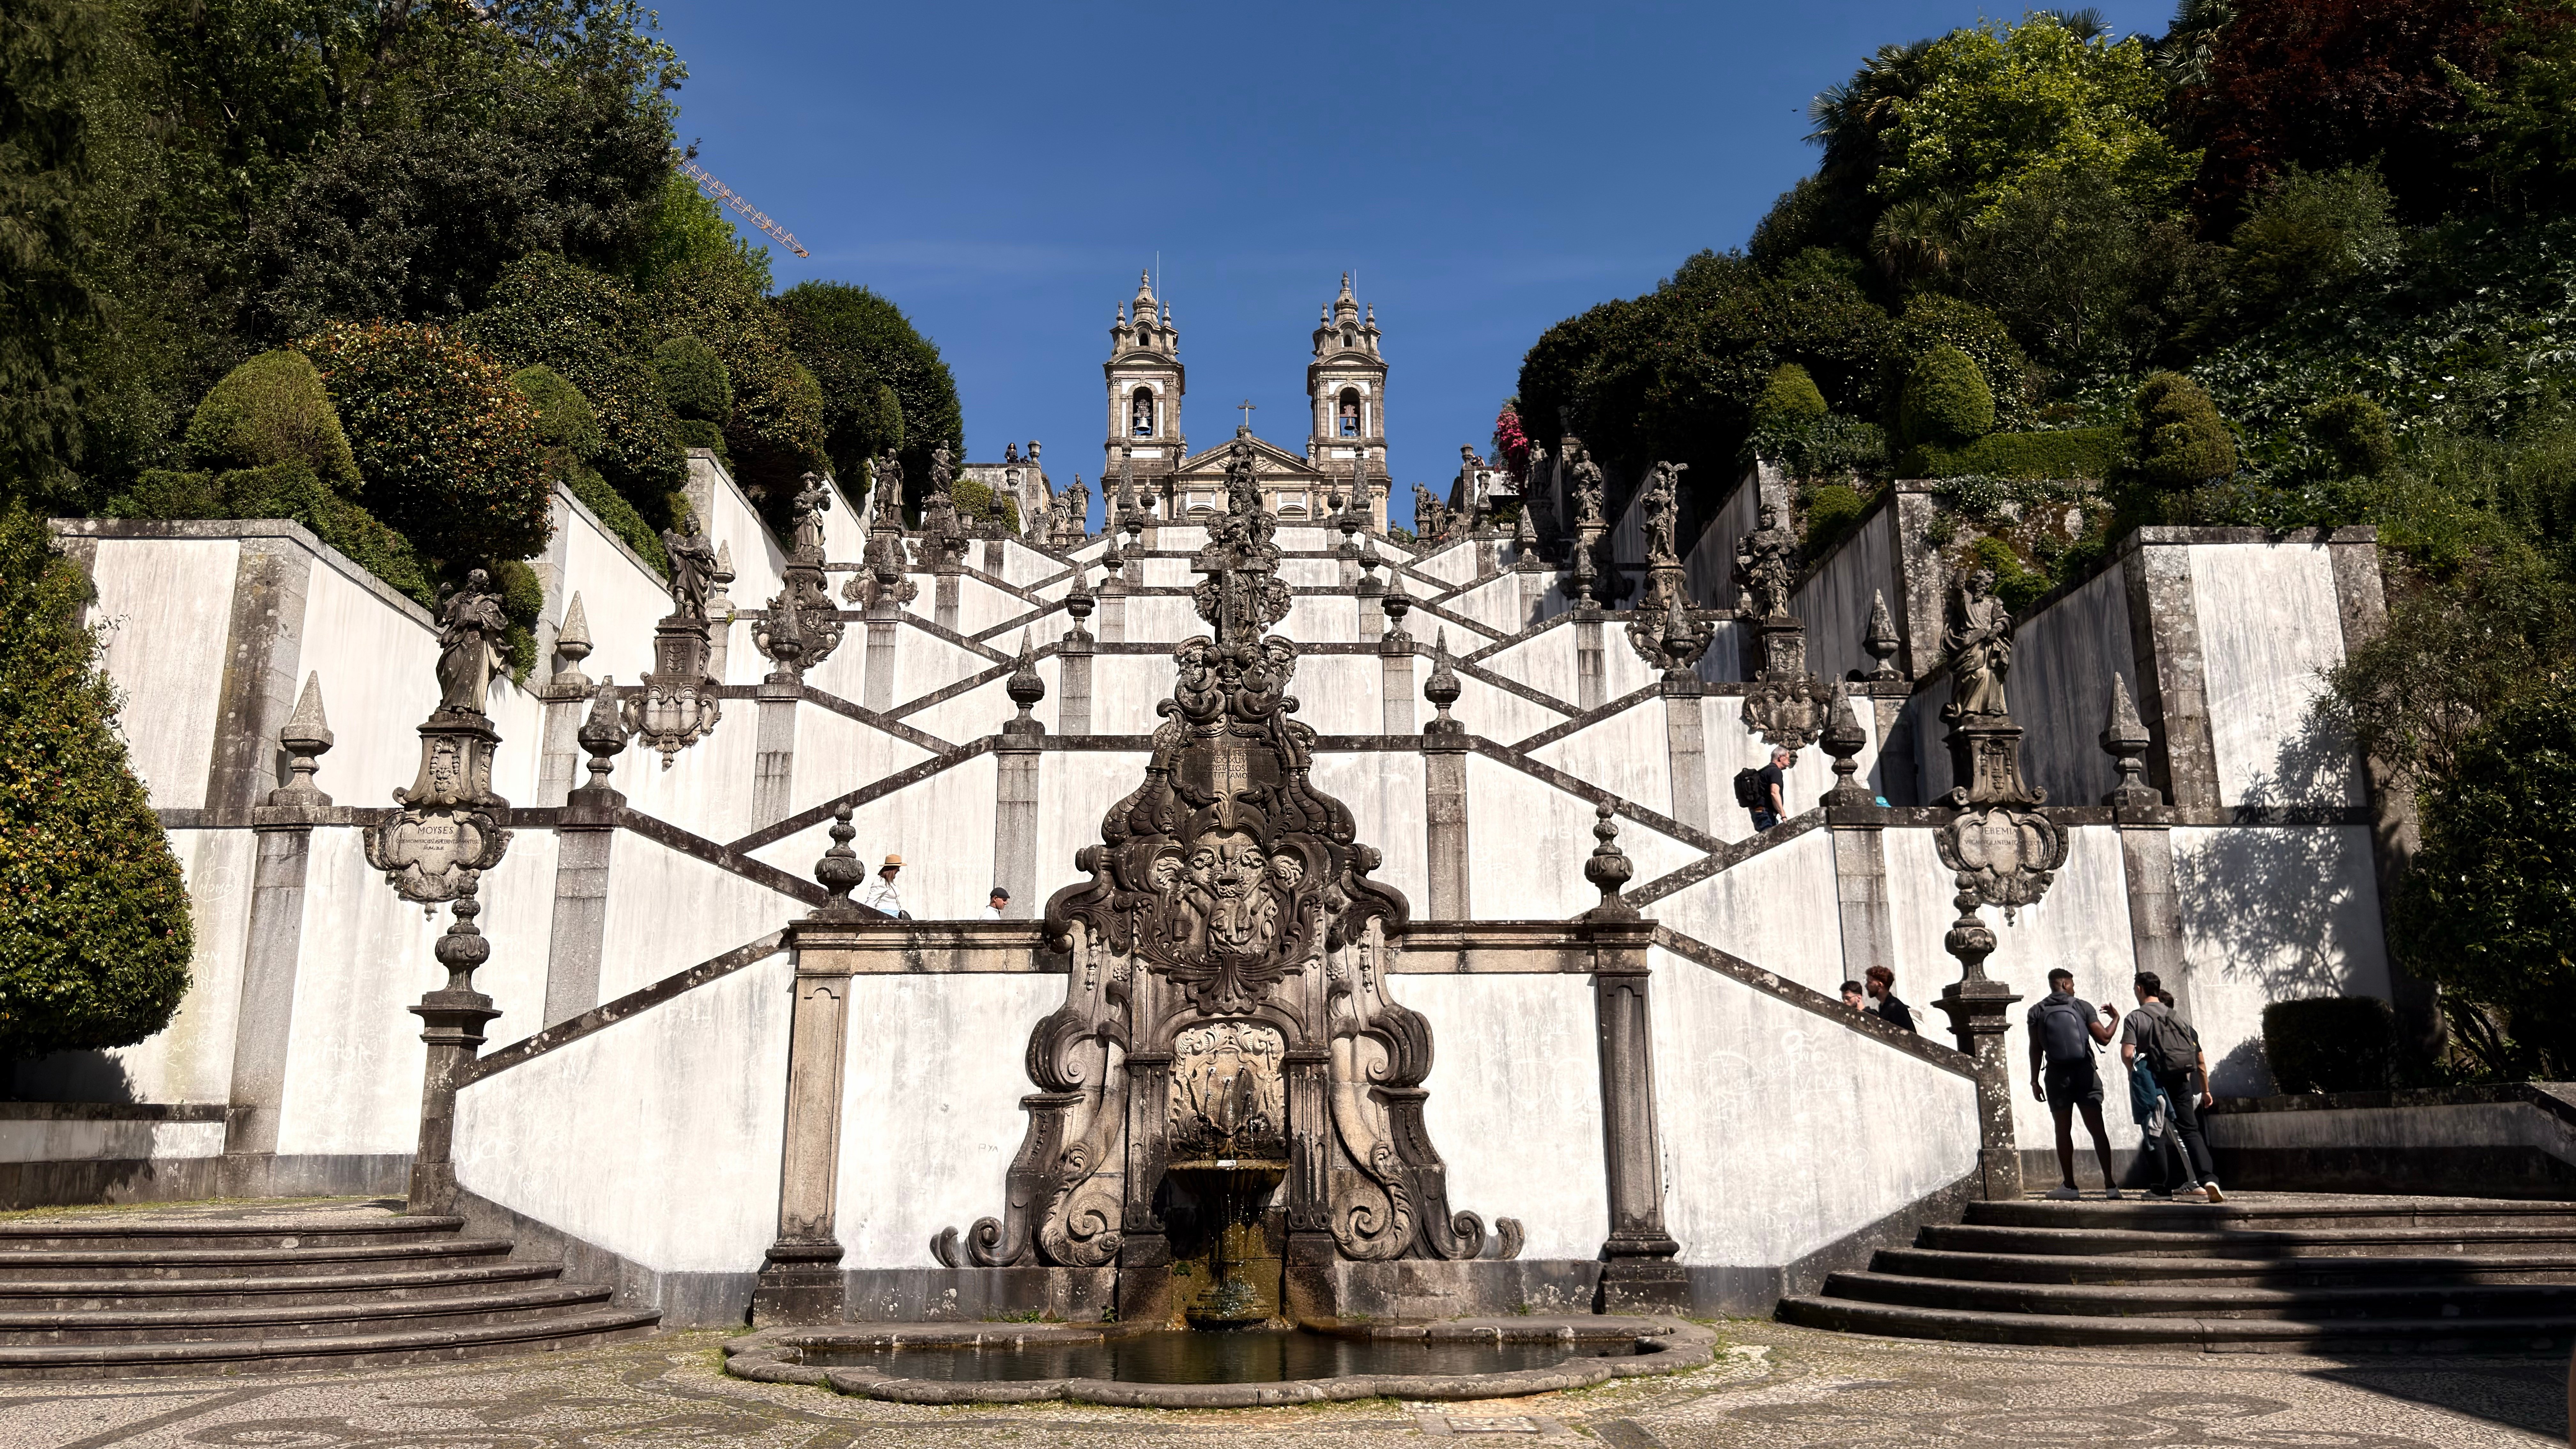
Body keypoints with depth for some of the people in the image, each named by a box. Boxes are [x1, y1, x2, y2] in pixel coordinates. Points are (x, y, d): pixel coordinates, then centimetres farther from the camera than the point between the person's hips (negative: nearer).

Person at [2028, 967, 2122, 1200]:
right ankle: (2110, 1184, 0)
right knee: (2097, 1129, 3)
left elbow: (2036, 1049, -2)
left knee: (2063, 1130, 4)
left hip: (2057, 1075, 0)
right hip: (2085, 1073, 0)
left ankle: (2069, 1185, 2)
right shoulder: (2083, 1006, 1)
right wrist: (2115, 1018, 15)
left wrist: (2035, 1080, 2)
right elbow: (2104, 1038, -3)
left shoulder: (2037, 1011, 2)